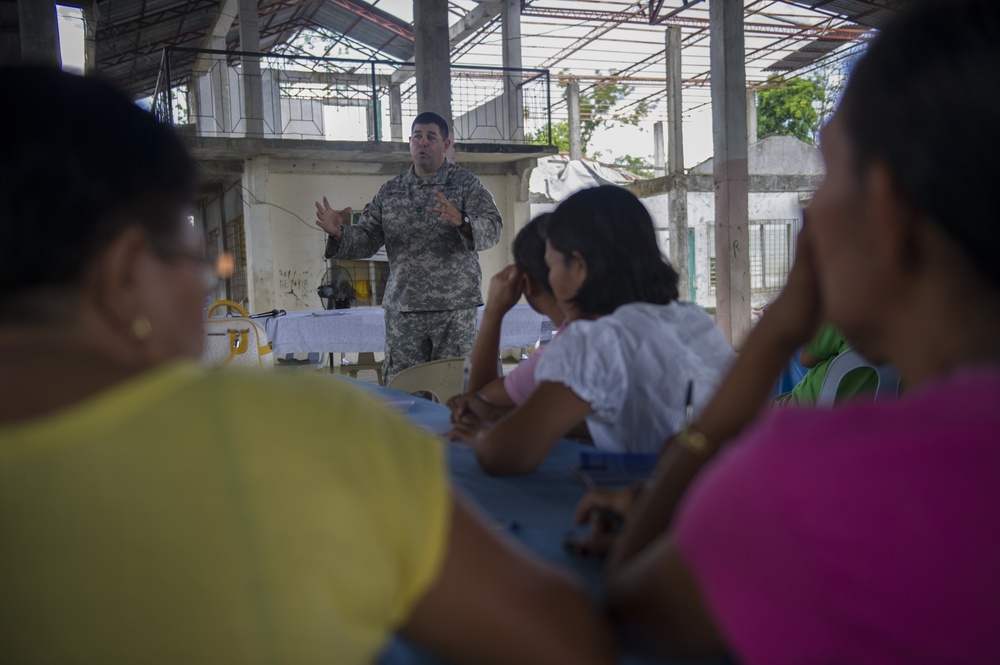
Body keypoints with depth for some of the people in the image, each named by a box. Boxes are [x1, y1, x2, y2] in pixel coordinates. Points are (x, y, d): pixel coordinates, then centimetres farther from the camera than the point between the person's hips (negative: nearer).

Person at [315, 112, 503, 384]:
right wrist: (339, 233, -11)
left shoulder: (466, 184, 1)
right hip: (402, 308, 3)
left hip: (454, 307, -3)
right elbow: (366, 239, 10)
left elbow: (492, 228, -13)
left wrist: (461, 221, -33)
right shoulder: (390, 191, 12)